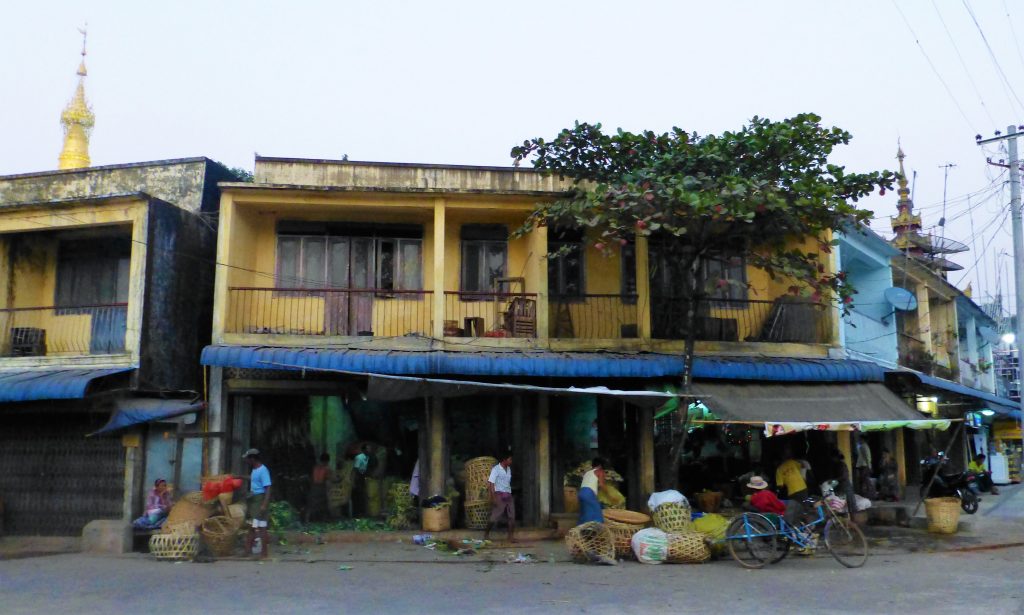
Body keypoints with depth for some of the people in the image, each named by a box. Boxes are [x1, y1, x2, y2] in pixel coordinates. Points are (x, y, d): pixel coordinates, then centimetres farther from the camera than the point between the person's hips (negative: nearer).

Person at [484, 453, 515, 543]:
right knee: (495, 517, -5)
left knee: (512, 516, -1)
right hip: (499, 495, -6)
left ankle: (511, 537, 3)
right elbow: (491, 483, -13)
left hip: (508, 496, 6)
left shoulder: (509, 469, 13)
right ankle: (486, 534, 12)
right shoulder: (496, 469, -8)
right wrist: (493, 498, -19)